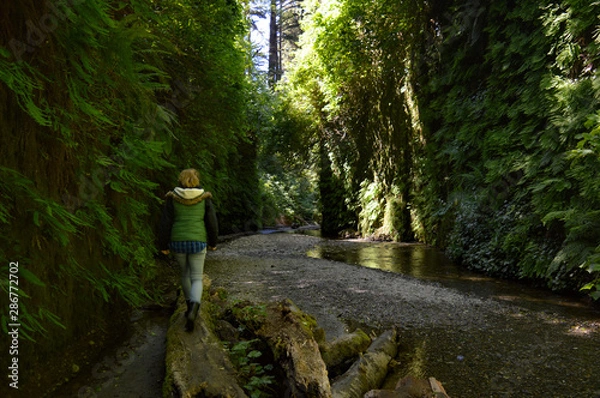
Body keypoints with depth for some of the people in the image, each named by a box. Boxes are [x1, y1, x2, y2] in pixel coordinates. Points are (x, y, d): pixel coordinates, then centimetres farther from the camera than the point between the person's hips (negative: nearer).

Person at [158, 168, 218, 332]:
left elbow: (165, 223, -5)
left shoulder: (172, 197, -3)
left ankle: (190, 307, 34)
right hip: (197, 242, -1)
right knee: (197, 279, 4)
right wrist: (213, 242, 12)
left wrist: (163, 245, 3)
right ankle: (193, 310, -22)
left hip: (178, 242, 2)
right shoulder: (205, 198, -3)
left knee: (185, 273, 24)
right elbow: (212, 222, -1)